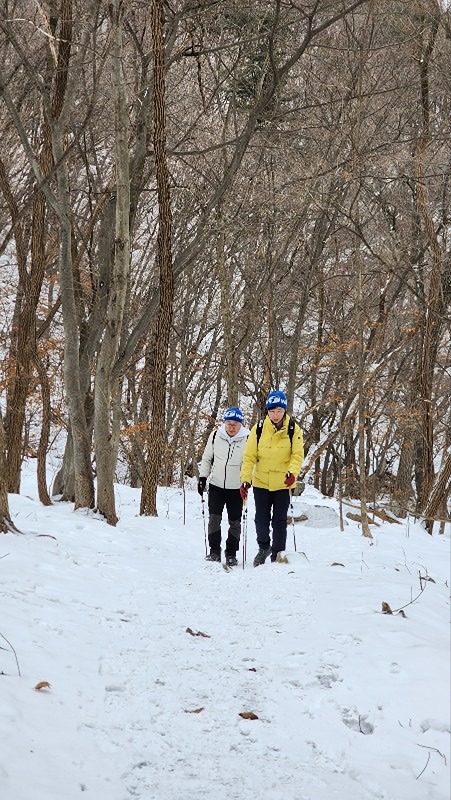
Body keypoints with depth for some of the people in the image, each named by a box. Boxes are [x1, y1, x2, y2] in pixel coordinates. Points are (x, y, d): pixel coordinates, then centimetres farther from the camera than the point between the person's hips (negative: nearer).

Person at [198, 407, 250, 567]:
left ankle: (231, 554, 18)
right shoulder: (215, 435, -2)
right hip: (216, 485, 1)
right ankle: (214, 551, 9)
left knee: (235, 522, 6)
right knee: (214, 518, -3)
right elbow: (207, 458, 9)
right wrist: (202, 477, 4)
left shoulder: (247, 439, -9)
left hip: (236, 488, -1)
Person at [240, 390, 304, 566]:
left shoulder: (293, 429, -6)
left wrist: (292, 472, -27)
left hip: (283, 483, -1)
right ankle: (264, 547, 30)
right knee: (261, 518, 6)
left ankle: (277, 555, 15)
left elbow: (298, 454, -9)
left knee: (280, 520, 4)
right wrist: (245, 479, -13)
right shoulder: (258, 429, -6)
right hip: (261, 482, 1)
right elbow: (249, 456, -5)